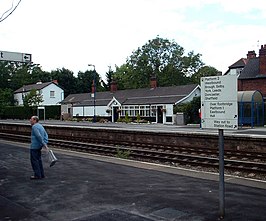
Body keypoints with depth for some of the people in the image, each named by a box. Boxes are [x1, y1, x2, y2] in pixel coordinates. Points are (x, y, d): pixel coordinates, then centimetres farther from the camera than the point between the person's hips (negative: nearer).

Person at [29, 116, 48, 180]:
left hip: (34, 146, -9)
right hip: (39, 146, 9)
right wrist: (45, 143, 7)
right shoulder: (40, 126, 15)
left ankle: (37, 175, 0)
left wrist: (44, 144, -21)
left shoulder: (34, 126, -14)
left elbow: (39, 136, -23)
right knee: (38, 160, 14)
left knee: (34, 160, -2)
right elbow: (46, 135, 13)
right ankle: (41, 174, 18)